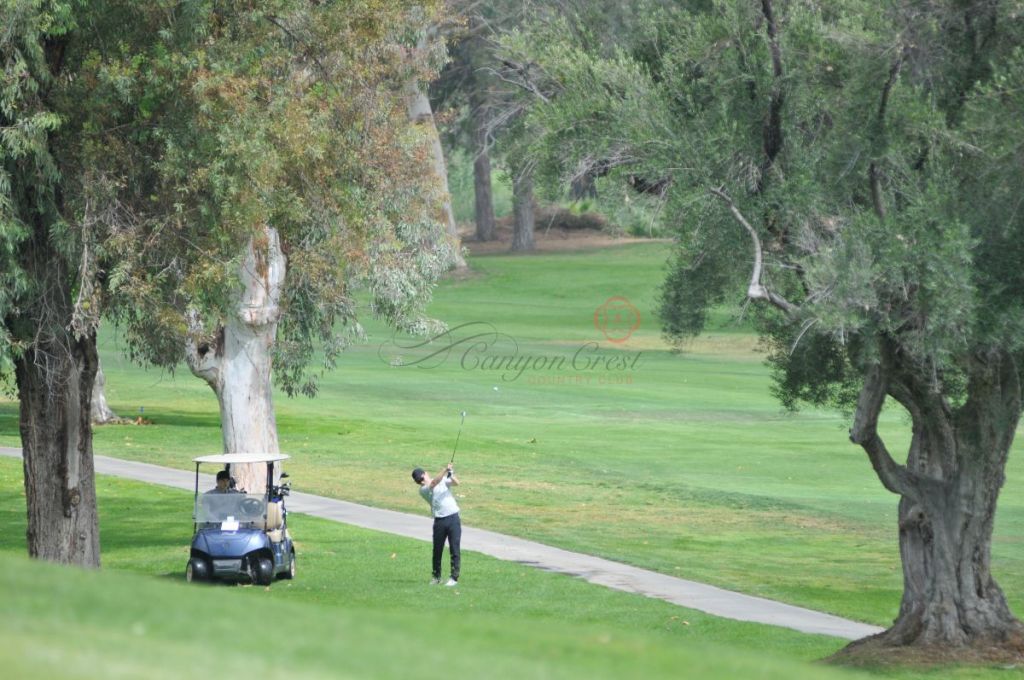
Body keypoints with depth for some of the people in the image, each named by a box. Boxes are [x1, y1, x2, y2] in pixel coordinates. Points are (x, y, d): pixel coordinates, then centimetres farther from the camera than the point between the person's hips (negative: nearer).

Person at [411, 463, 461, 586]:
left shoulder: (444, 480, 8)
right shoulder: (423, 490, 1)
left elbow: (456, 483, -7)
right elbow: (434, 483, -16)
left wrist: (451, 474, -27)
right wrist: (445, 470, -26)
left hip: (453, 517, 0)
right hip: (439, 520, 0)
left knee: (454, 549, -5)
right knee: (437, 550, 5)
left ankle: (454, 577, -1)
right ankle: (436, 576, 20)